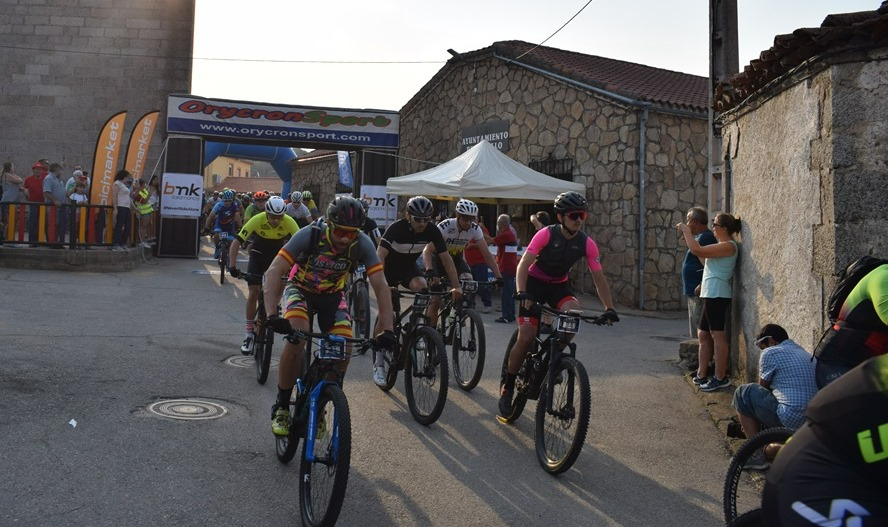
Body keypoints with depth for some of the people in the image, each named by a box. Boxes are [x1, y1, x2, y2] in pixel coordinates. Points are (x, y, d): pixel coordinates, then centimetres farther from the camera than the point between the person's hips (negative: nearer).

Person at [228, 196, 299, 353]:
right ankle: (249, 334, -1)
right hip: (258, 256, -1)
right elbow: (236, 242, -27)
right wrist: (232, 266, -36)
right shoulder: (257, 220, -27)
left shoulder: (289, 222, -25)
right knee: (253, 293, -11)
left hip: (277, 257, 1)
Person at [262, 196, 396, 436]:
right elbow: (274, 272, -33)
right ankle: (281, 407, -10)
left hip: (332, 295, 2)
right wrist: (271, 315, -46)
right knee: (296, 339, -30)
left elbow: (380, 286, -24)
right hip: (301, 289, -2)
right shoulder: (309, 235, -31)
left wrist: (387, 330, -33)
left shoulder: (362, 244, -25)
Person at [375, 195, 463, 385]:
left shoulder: (433, 232, -19)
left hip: (409, 268, 4)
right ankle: (379, 365, -5)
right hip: (388, 269, -4)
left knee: (421, 286, -27)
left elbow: (446, 258, -15)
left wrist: (456, 286, -22)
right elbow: (380, 255, -39)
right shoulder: (396, 229, -30)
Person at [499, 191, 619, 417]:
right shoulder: (546, 234, -22)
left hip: (559, 286, 3)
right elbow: (523, 265, -27)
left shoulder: (587, 244, -12)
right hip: (534, 283, -3)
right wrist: (521, 293, -42)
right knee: (526, 336, -16)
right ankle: (507, 386, 1)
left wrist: (609, 308, -20)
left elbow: (599, 278, -10)